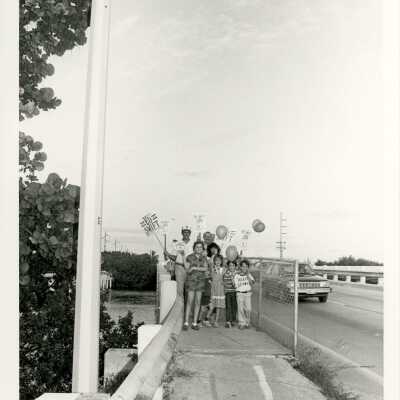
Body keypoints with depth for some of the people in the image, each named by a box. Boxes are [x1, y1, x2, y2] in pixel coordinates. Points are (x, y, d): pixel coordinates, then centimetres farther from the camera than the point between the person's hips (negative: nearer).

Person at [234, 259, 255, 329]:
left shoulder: (249, 275, 5)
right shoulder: (237, 276, -1)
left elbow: (252, 283, -7)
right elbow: (235, 286, -2)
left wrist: (247, 275, -13)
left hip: (248, 293, 1)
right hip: (240, 294, -1)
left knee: (248, 309, -4)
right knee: (240, 309, -2)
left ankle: (247, 322, 14)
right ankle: (241, 323, 9)